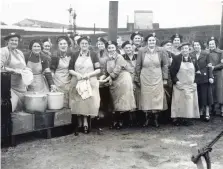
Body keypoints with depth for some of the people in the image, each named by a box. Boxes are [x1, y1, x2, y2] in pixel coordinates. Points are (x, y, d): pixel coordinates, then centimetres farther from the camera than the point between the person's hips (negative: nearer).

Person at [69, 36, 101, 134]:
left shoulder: (93, 55, 3)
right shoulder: (75, 55, 7)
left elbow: (98, 70, 0)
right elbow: (70, 69, 6)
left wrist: (89, 74, -14)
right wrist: (77, 74, -13)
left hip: (90, 82, -1)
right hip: (77, 82, 1)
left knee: (88, 101, -7)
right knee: (78, 102, -1)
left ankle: (85, 122, 1)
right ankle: (80, 123, 10)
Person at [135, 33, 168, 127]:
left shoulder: (161, 52, 2)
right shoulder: (141, 52, 0)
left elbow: (165, 65, 4)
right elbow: (138, 66, 3)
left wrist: (165, 78, -1)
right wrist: (137, 79, 1)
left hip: (157, 79, 0)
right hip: (145, 79, 0)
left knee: (157, 98, 2)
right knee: (146, 98, 3)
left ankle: (156, 119, 13)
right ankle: (146, 119, 13)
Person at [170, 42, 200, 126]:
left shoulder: (193, 59, 7)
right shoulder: (176, 59, -3)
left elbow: (197, 71, 13)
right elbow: (172, 71, -4)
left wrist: (195, 81, 2)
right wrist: (176, 81, -13)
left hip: (191, 86, 4)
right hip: (179, 85, -4)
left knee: (189, 102, 4)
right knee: (179, 102, -2)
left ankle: (186, 119, 11)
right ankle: (177, 119, 4)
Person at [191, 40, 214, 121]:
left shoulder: (206, 54, -1)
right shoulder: (191, 55, 4)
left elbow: (209, 66, -3)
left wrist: (210, 77, -10)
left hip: (205, 77, -2)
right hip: (196, 78, 2)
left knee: (206, 95, 0)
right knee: (199, 96, 6)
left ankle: (207, 113, 7)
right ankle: (200, 111, 18)